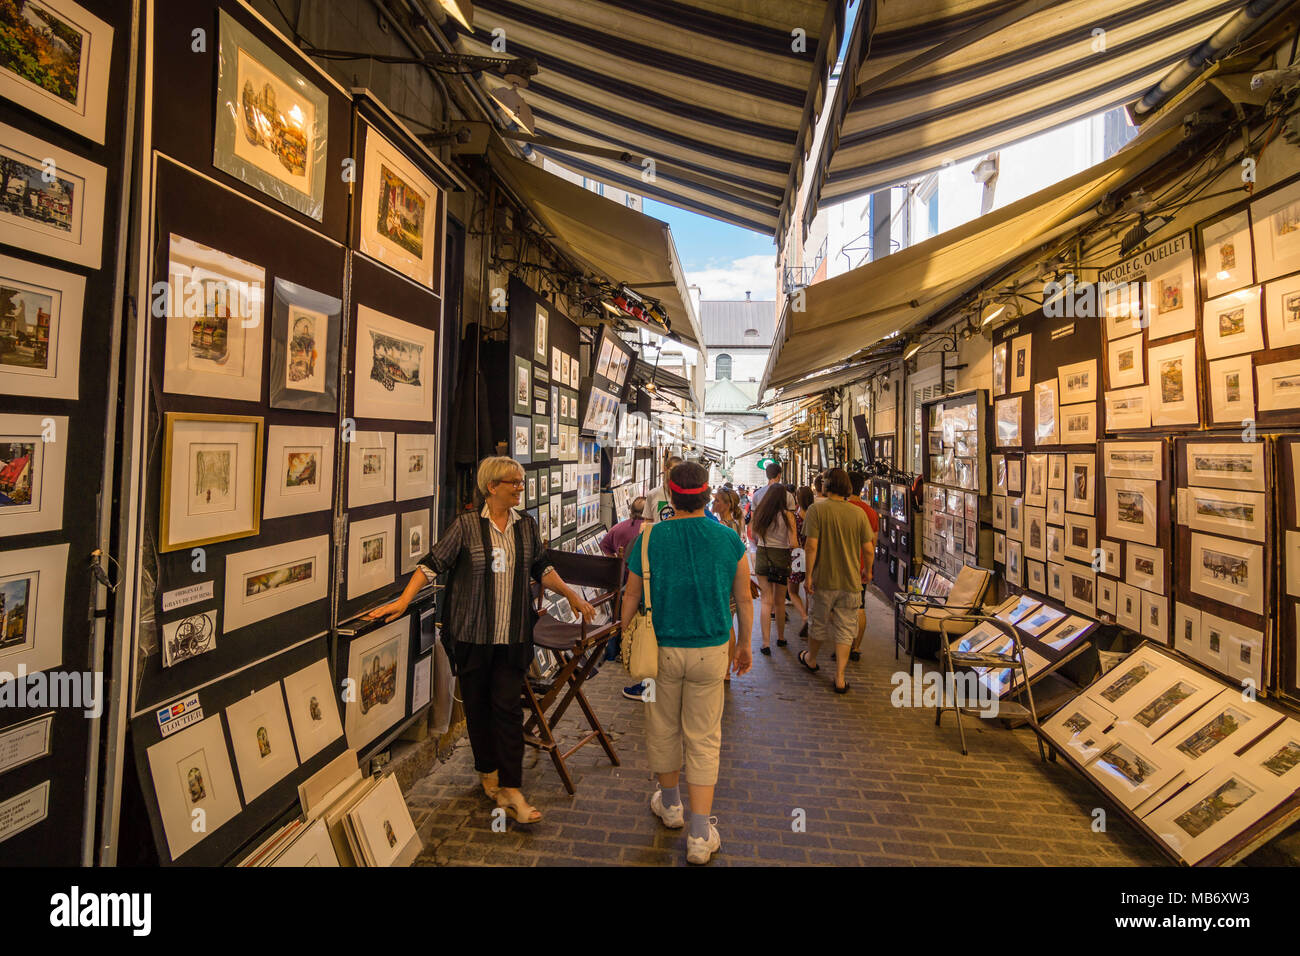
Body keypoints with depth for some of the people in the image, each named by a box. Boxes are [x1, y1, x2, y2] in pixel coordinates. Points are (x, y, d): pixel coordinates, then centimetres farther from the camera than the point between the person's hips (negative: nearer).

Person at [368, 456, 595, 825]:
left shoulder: (526, 525, 4)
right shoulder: (466, 524, -7)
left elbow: (542, 569, 14)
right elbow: (433, 563, -6)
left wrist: (573, 597, 16)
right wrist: (403, 601, -15)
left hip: (513, 634, 2)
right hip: (473, 632, -1)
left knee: (508, 706, 1)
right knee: (478, 704, 13)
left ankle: (511, 790, 11)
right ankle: (489, 773, 34)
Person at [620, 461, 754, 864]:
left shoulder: (648, 539, -11)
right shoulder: (729, 539, -8)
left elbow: (631, 597, -4)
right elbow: (743, 599, 0)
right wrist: (745, 645, 14)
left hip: (660, 649, 0)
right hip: (710, 651, 0)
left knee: (663, 729, 20)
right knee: (703, 739, 12)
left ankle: (670, 804, 42)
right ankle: (700, 835, 19)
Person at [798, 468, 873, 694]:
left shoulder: (817, 509, -10)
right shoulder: (858, 512, -2)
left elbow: (811, 546, -16)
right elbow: (867, 549, 1)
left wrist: (809, 575, -8)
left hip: (824, 579, -1)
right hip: (851, 581, 2)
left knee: (819, 623, 17)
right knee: (845, 629, 9)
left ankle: (811, 660, 39)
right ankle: (840, 678, 11)